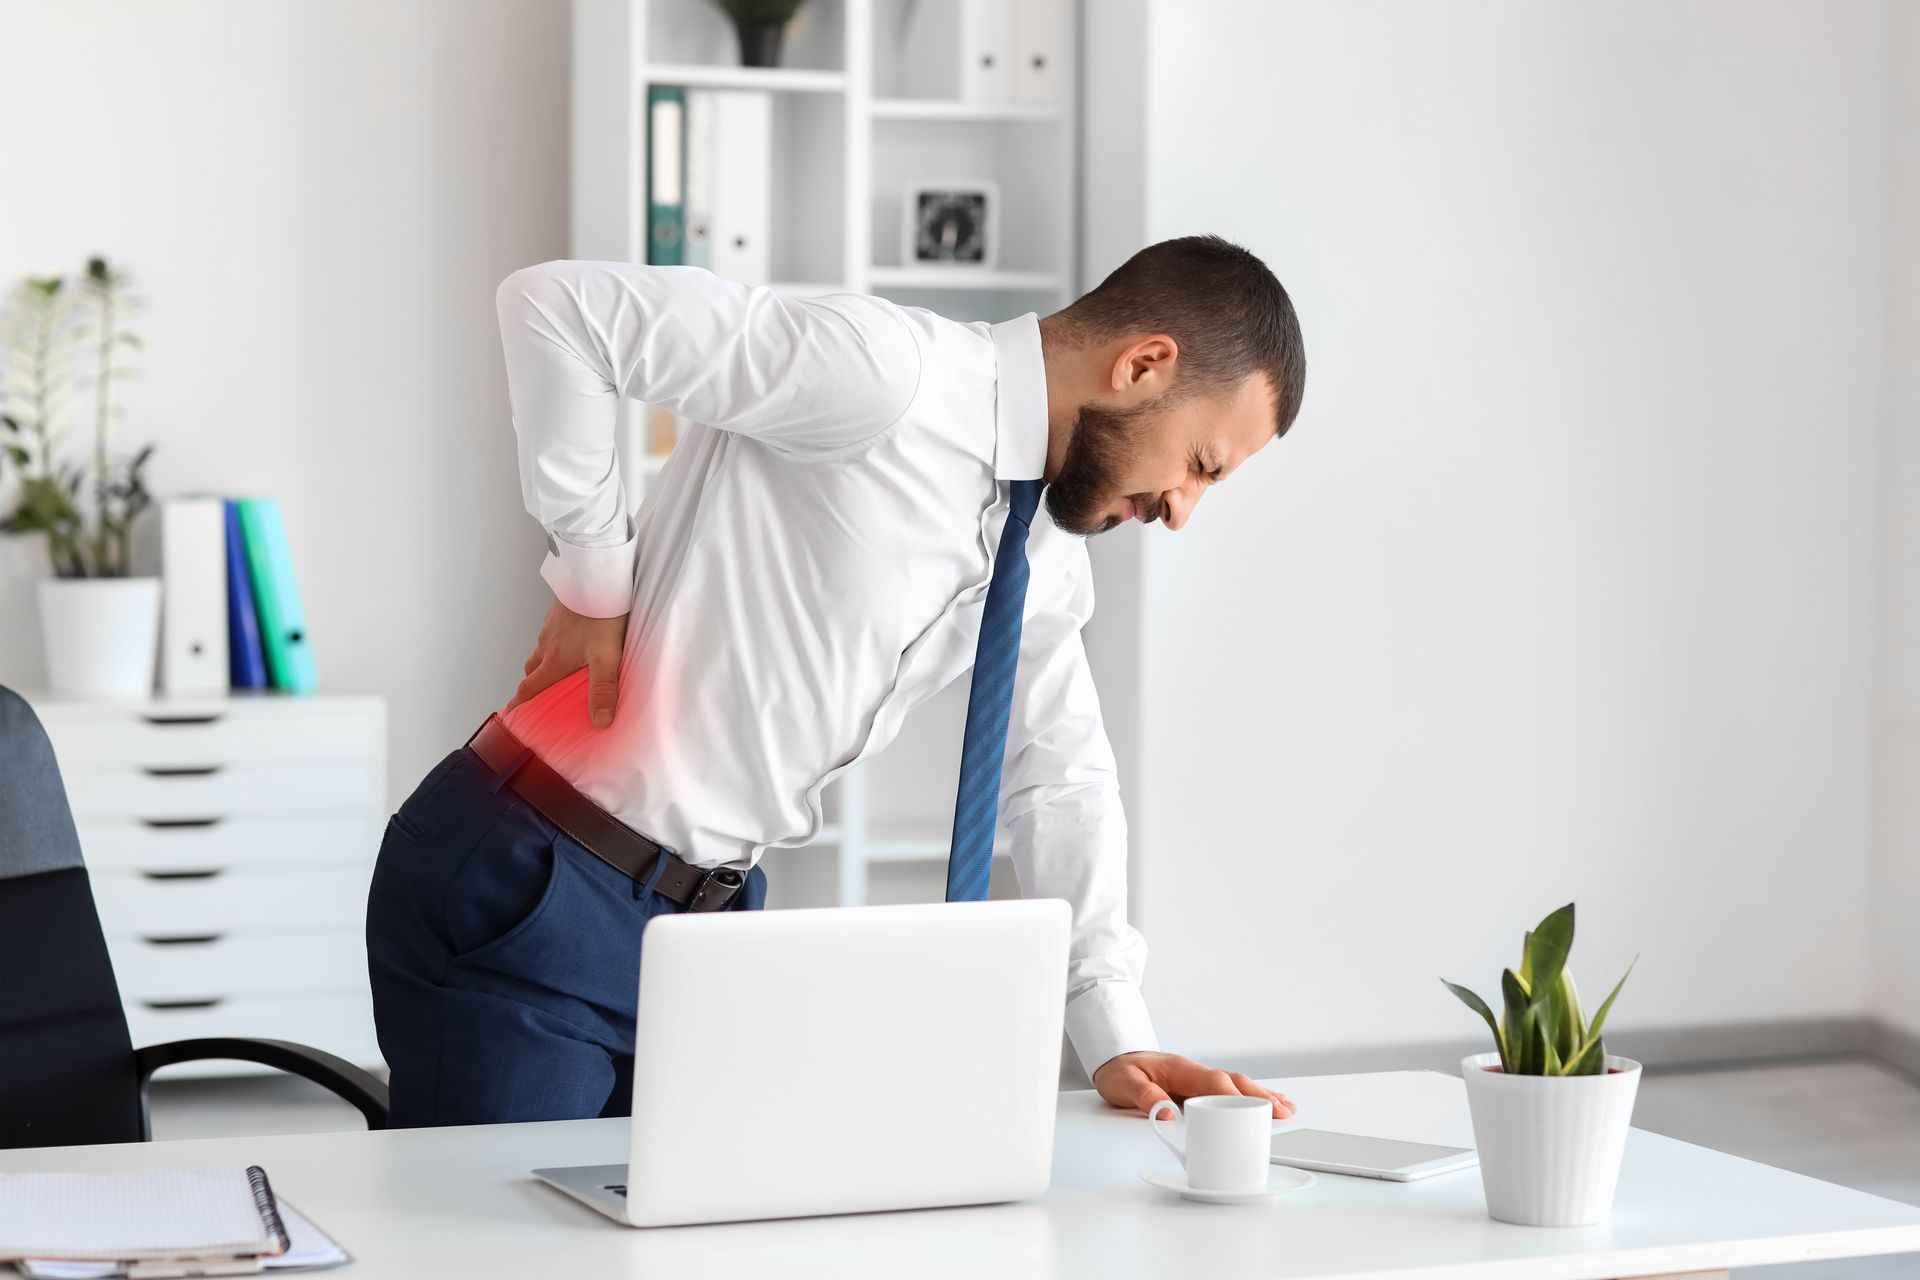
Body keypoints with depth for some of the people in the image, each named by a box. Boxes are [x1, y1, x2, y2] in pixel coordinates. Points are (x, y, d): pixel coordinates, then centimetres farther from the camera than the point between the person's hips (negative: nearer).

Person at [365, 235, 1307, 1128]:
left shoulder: (1046, 547, 7)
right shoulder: (887, 375, -21)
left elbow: (1059, 777, 12)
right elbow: (555, 305, -25)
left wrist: (1116, 1041, 3)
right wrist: (596, 580, -18)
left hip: (708, 909, 8)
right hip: (531, 898, -8)